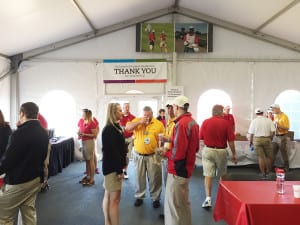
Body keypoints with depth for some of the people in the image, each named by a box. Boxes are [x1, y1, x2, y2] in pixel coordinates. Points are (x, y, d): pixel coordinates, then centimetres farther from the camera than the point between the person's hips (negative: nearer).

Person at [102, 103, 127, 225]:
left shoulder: (116, 127, 12)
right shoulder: (109, 129, -17)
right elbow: (112, 151, -21)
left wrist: (122, 164, 13)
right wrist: (119, 170, -19)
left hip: (113, 166, 10)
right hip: (112, 167, -9)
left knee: (109, 196, 16)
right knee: (115, 199, -3)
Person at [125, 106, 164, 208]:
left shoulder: (159, 124, -2)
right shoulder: (137, 120, 1)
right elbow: (127, 128, -12)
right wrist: (139, 122, -19)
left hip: (153, 156, -1)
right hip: (138, 155, 1)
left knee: (154, 178, 7)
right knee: (139, 177, 13)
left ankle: (155, 198, 24)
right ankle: (139, 197, 30)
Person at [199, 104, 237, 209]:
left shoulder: (205, 122, -7)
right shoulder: (226, 123, -9)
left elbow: (201, 137, 0)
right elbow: (231, 140, -7)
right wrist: (233, 154, 2)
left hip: (208, 150, 0)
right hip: (221, 151, 1)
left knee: (208, 175, 2)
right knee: (223, 174, 21)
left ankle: (208, 198, -5)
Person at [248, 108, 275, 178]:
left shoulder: (254, 121, -3)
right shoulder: (269, 120, -1)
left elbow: (251, 133, -4)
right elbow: (273, 131, -5)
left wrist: (251, 142, 8)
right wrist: (270, 139, 10)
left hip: (257, 140, 0)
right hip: (267, 139, 1)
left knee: (260, 157, 5)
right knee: (268, 156, 16)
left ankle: (263, 173, 9)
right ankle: (268, 172, 26)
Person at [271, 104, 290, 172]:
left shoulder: (284, 116, -11)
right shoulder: (275, 116, 8)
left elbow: (287, 128, -13)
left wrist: (279, 126, -25)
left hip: (282, 137, -6)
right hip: (275, 137, 6)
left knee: (284, 153, 5)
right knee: (272, 153, 8)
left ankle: (286, 167, 18)